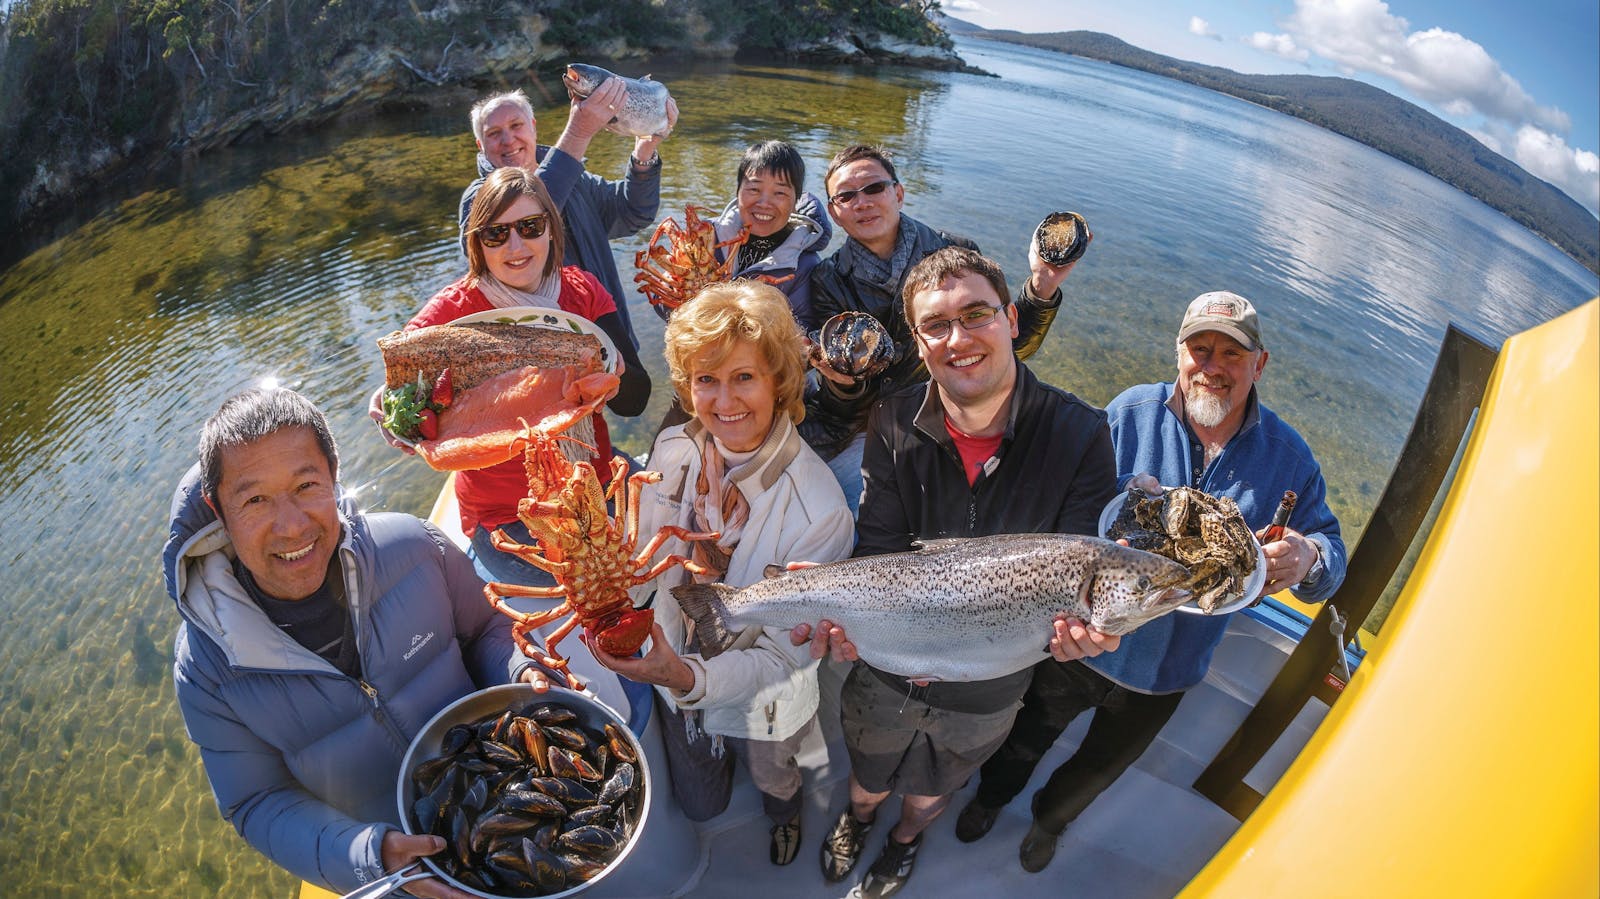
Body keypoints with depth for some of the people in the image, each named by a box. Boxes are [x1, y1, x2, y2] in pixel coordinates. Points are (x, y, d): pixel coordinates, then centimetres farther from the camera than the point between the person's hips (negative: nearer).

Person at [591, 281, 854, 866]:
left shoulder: (818, 509, -35)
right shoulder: (673, 450, -21)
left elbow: (783, 654, -28)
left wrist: (693, 679, -44)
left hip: (763, 707, -3)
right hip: (677, 680, 4)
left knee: (773, 783, 32)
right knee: (700, 807, 32)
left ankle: (784, 807, 67)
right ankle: (722, 755, 63)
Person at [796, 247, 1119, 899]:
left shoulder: (1080, 435, -22)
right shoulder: (895, 424, -18)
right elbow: (880, 552, -16)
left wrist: (1078, 622, -41)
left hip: (986, 691, 0)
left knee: (932, 787, 31)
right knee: (868, 770, 31)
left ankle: (905, 840, 67)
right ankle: (858, 817, 68)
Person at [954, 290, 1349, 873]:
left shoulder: (1288, 455, -10)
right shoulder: (1129, 413, -17)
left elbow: (1330, 550, -8)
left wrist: (1307, 561, -33)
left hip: (1166, 671, 2)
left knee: (1101, 765, 29)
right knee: (1027, 738, 24)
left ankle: (1050, 819, 63)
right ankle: (992, 797, 60)